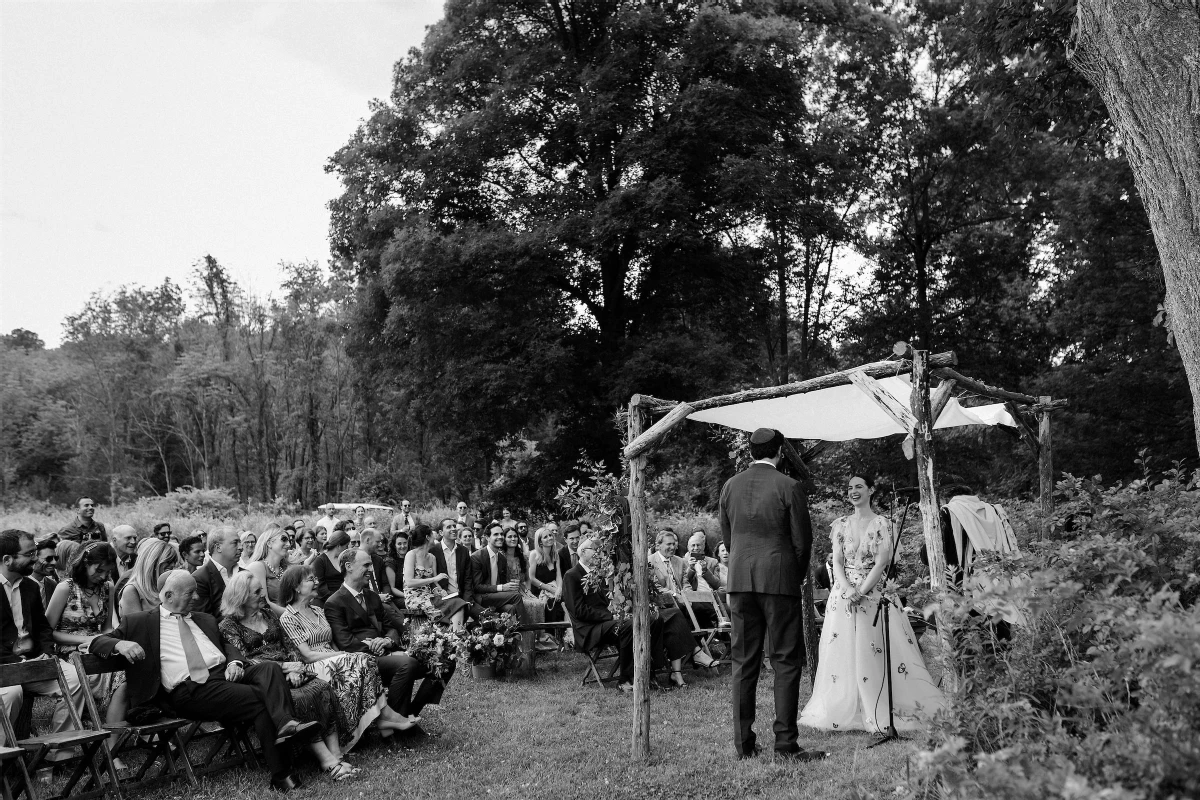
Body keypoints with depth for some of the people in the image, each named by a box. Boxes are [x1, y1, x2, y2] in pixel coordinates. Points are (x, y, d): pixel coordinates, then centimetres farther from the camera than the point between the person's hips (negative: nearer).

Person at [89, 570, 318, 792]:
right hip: (190, 691, -5)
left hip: (225, 674, 5)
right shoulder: (140, 622, 13)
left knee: (269, 667, -27)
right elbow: (98, 642, 10)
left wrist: (235, 662, 4)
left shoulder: (204, 620, 28)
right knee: (261, 701, -27)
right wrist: (120, 644, -15)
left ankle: (286, 725, -44)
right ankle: (281, 775, -25)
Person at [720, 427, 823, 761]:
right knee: (786, 661, 3)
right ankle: (786, 743, 2)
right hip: (780, 580, -4)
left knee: (744, 662, 9)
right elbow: (802, 540, -4)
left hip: (740, 581, 4)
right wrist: (798, 576, 12)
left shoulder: (730, 486, 5)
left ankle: (743, 744, 12)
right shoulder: (789, 487, -8)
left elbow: (726, 537, 10)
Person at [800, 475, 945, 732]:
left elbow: (881, 563, -7)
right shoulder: (840, 524, 9)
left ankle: (882, 715, 2)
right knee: (842, 651, 2)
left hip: (874, 591, -3)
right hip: (844, 591, 3)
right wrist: (848, 589, -12)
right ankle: (845, 713, 11)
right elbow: (837, 562, 4)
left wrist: (861, 591, -16)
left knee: (875, 652, -6)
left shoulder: (881, 523, -1)